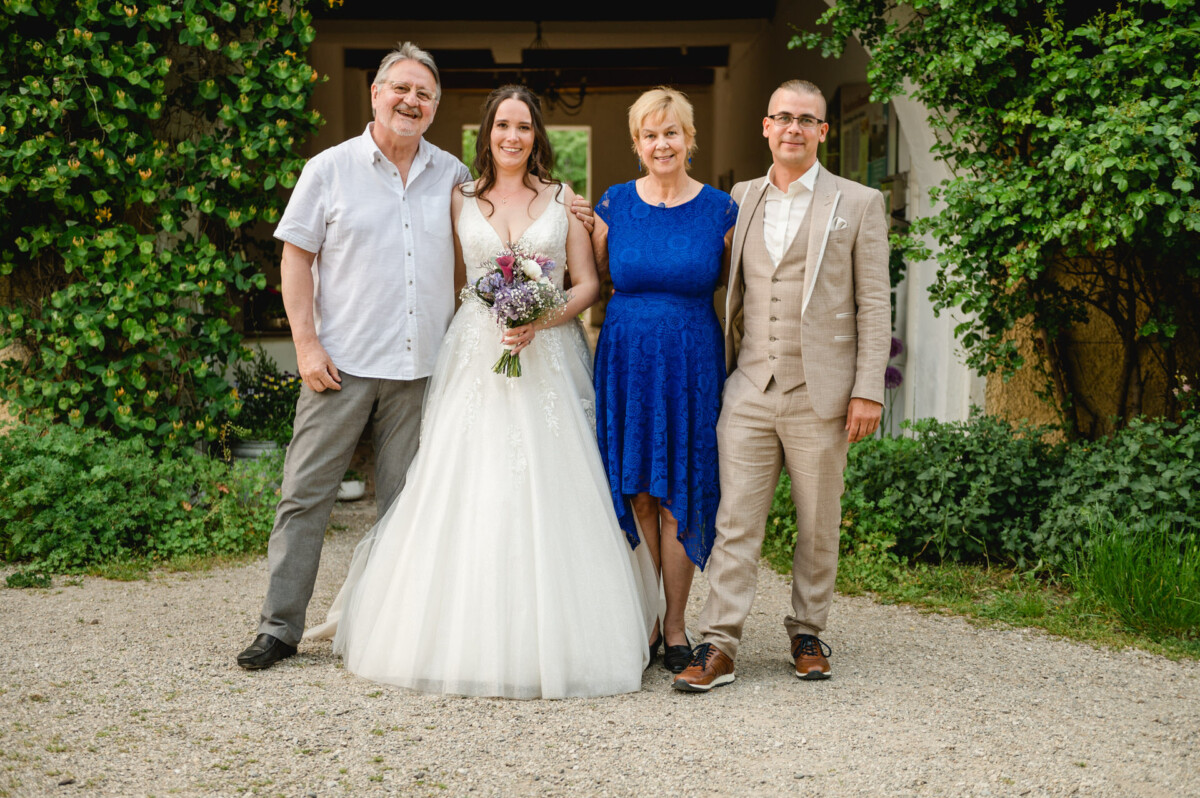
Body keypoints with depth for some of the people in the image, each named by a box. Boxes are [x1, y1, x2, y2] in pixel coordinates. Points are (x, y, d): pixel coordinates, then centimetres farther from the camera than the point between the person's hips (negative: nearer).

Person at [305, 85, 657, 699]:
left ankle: (553, 641, 4)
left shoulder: (563, 199, 8)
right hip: (475, 358, 1)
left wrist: (543, 319, -10)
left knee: (549, 493, -4)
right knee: (467, 493, -4)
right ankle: (473, 639, 3)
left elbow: (587, 282, 5)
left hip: (549, 361, 0)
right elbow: (449, 279, 13)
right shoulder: (461, 201, 10)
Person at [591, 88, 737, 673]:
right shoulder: (614, 205, 2)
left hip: (691, 362, -1)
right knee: (636, 496, 6)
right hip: (625, 359, 1)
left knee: (679, 500, 1)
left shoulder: (721, 210, -1)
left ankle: (674, 627, 13)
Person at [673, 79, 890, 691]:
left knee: (818, 525, 8)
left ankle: (807, 633, 23)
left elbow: (873, 305, -1)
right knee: (735, 521, -1)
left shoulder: (859, 204, 2)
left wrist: (868, 391, -7)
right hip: (749, 389, 2)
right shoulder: (740, 200, 12)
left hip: (820, 394, -2)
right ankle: (719, 645, 2)